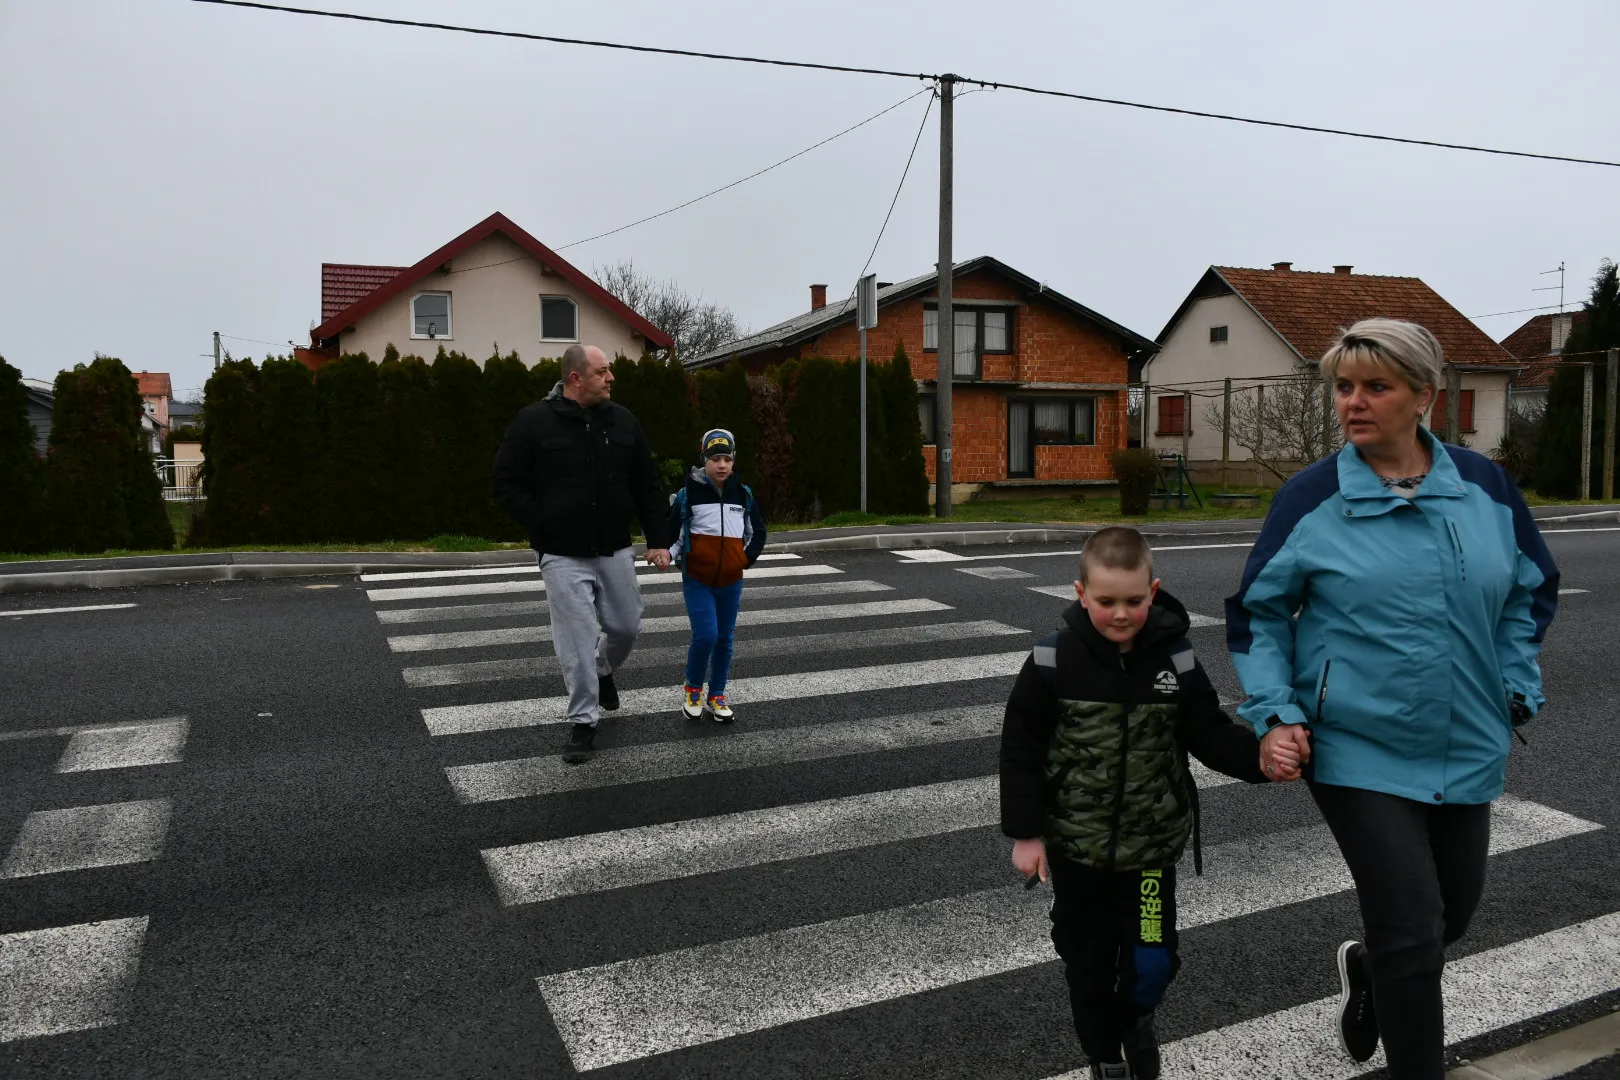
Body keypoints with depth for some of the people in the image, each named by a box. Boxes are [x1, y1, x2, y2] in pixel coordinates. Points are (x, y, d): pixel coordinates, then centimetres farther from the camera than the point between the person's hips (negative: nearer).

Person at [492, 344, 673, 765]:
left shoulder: (622, 420, 2)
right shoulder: (534, 422, -9)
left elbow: (647, 487, 8)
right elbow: (506, 483, -3)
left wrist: (657, 540, 4)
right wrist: (541, 524, -12)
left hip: (615, 550, 4)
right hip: (563, 556, -4)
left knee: (626, 628, 13)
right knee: (577, 639, -3)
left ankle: (603, 671, 46)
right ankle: (583, 722, 12)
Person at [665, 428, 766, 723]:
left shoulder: (743, 494, 3)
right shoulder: (688, 494, -6)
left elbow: (758, 530, 16)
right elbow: (668, 530, 2)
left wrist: (747, 557, 6)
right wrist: (668, 553, -13)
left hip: (731, 582, 4)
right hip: (697, 581, -4)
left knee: (725, 639, 9)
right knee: (705, 635, -14)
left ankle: (716, 697, 24)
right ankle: (692, 689, 11)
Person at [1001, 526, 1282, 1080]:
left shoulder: (1176, 661, -9)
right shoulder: (1052, 661, -14)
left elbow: (1212, 736, -2)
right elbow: (1020, 750, -8)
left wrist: (1261, 756, -22)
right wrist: (1026, 832, -8)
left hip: (1151, 844, 1)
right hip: (1076, 845, -1)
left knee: (1152, 961, 5)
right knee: (1088, 960, 12)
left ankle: (1136, 1014, 41)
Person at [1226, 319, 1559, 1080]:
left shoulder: (1484, 486, 0)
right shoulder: (1310, 499, -9)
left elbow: (1531, 590, 15)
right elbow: (1258, 614, -1)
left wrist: (1517, 686, 6)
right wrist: (1275, 714, -10)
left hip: (1466, 751, 4)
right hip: (1359, 752, -4)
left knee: (1452, 915, 20)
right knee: (1412, 932, -4)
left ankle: (1368, 972, 51)